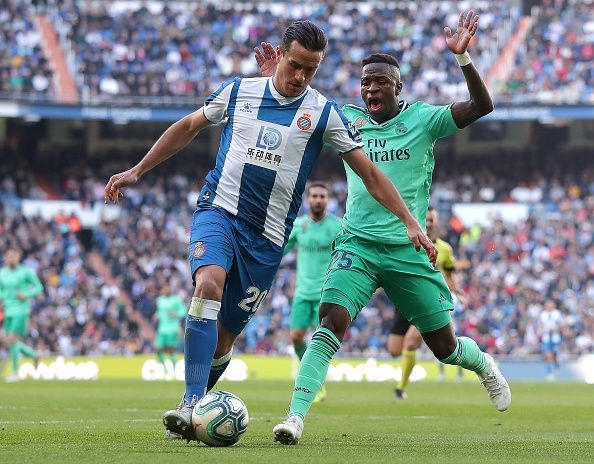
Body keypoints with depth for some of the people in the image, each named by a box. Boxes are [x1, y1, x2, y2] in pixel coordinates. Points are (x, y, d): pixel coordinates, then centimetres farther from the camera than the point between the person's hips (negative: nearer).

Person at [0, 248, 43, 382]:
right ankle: (34, 355, 31)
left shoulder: (26, 272, -7)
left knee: (11, 339, -17)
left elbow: (39, 287, -1)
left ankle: (15, 372, -5)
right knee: (11, 342, 6)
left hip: (21, 311, -6)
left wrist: (26, 294, -16)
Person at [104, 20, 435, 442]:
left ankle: (189, 415, 22)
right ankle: (191, 405, -35)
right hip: (218, 212, -1)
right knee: (209, 282, -31)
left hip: (267, 236, 1)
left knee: (223, 337, 1)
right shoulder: (237, 91, 5)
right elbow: (187, 128, 20)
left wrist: (410, 222, -7)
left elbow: (371, 174, 1)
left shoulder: (323, 113, 1)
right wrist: (136, 172, 20)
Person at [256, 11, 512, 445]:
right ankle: (296, 417, -30)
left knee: (444, 347, 10)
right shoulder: (349, 119, 6)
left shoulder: (422, 118, -1)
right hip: (357, 245, 1)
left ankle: (484, 364, 45)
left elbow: (482, 106, -13)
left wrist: (463, 57, -25)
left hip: (409, 251, -1)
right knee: (332, 321, -24)